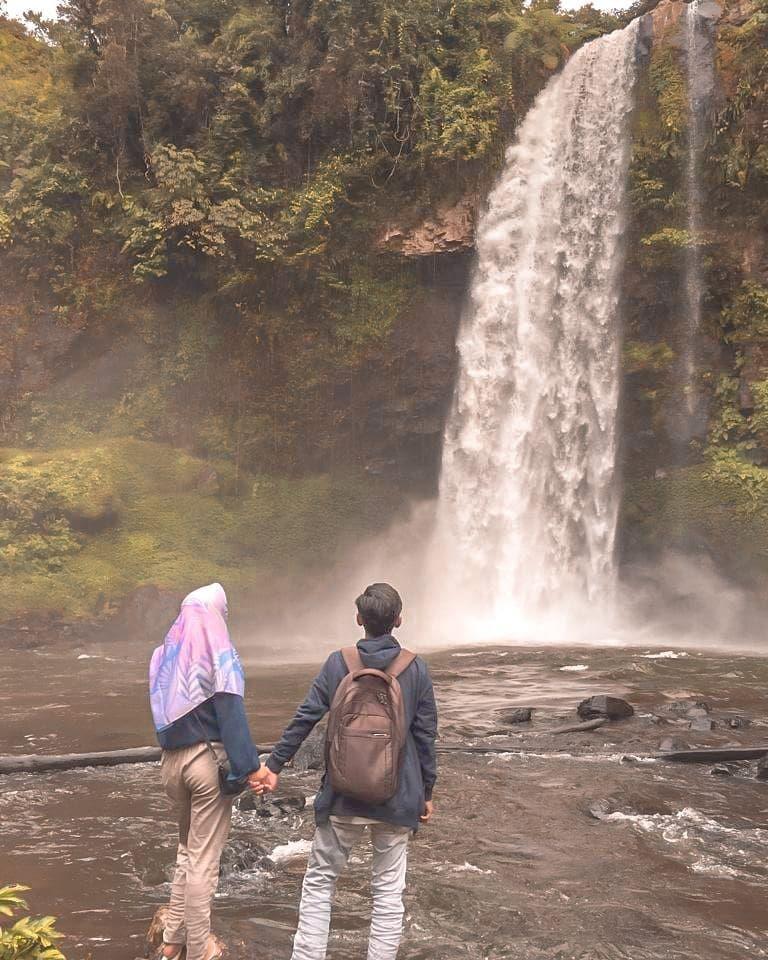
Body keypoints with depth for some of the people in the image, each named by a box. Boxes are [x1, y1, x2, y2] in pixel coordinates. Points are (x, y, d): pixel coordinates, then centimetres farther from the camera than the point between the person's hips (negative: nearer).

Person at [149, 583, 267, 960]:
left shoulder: (165, 654, 7)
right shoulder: (218, 654, -11)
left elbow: (162, 710, 13)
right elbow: (231, 715, -17)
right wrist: (250, 767, -18)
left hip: (171, 760, 6)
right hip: (207, 758, -6)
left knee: (187, 847, 21)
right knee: (204, 856, 3)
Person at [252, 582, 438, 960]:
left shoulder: (338, 663, -4)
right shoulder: (416, 669, -4)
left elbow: (303, 719, -3)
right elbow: (425, 735, -1)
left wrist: (274, 765, 7)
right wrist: (426, 791, 8)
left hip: (343, 797, 0)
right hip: (397, 799, 0)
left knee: (319, 882, 14)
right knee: (389, 890, 10)